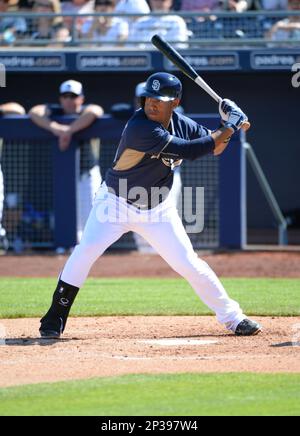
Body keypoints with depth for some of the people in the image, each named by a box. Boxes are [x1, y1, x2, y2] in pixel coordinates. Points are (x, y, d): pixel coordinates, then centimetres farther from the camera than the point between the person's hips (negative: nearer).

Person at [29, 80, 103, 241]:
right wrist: (54, 127, -39)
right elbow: (34, 112, -22)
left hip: (86, 174, -2)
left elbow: (95, 111, -34)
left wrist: (69, 131, -38)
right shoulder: (54, 111, -4)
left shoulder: (85, 112, -9)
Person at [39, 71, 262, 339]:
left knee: (190, 264, 1)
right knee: (85, 252, -20)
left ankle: (233, 318, 13)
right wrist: (231, 126, -24)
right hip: (116, 203, -5)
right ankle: (55, 319, -8)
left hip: (157, 210, 5)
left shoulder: (181, 124, -7)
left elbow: (214, 148, 6)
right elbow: (191, 151, -31)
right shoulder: (141, 128, -29)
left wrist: (228, 125, -15)